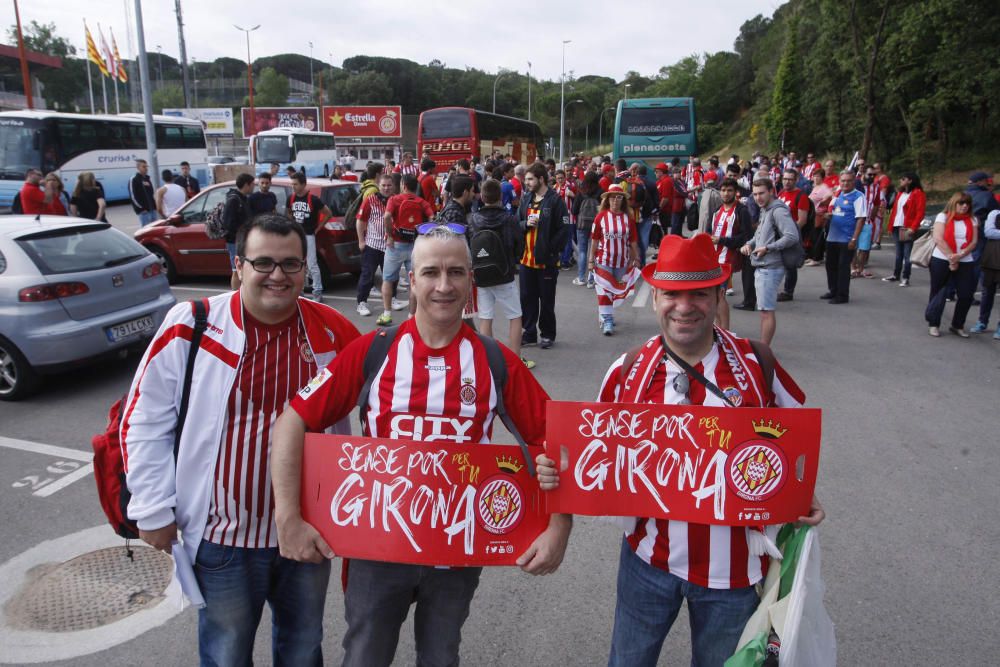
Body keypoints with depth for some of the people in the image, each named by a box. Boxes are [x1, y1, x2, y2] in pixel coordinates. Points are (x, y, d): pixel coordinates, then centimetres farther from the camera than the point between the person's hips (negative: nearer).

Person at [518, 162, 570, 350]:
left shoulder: (555, 200, -10)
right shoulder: (526, 199, 8)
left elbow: (564, 229, -12)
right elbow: (516, 223, 12)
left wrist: (551, 250, -16)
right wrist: (526, 224, -10)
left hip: (547, 260, -5)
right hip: (526, 258, 6)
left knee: (547, 300, 7)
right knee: (527, 297, 12)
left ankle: (548, 334, 22)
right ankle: (529, 333, 24)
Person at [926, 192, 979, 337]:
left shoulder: (972, 220, 11)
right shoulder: (943, 217, 0)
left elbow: (973, 242, 3)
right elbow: (938, 239, -10)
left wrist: (960, 255, -15)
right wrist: (951, 258, -13)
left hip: (965, 262, 3)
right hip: (941, 261, -3)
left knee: (966, 295, -1)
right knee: (938, 292, 5)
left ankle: (958, 325, 15)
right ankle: (933, 324, 16)